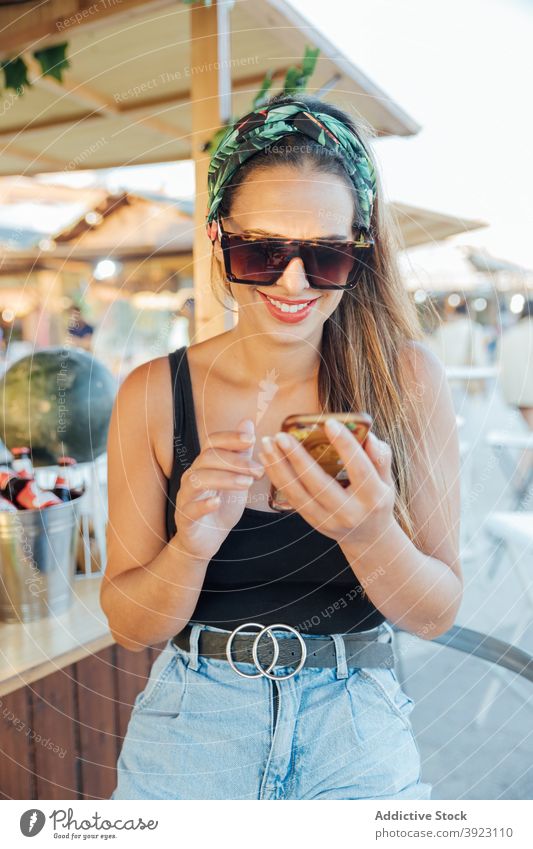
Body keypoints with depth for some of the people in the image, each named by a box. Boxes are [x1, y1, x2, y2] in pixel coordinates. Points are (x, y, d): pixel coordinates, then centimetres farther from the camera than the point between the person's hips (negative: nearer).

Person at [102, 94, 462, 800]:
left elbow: (438, 614, -9)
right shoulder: (153, 395, -10)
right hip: (190, 734, 1)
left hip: (359, 737, 0)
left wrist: (369, 535, -29)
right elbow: (129, 627, -7)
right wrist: (190, 549, -27)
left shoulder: (407, 378, -11)